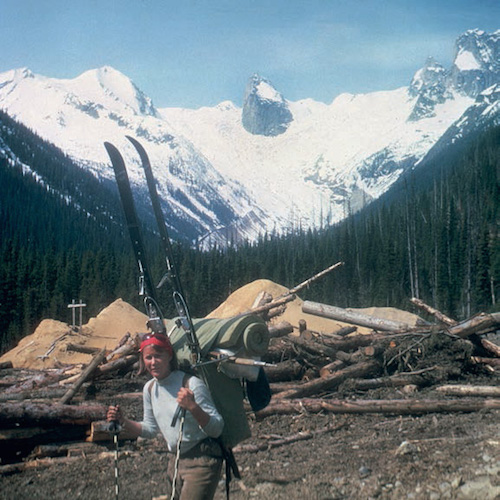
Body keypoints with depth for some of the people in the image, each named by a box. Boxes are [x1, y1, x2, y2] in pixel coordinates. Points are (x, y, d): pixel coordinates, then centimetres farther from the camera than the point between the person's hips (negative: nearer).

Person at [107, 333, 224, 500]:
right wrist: (123, 421, 2)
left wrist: (193, 407, -35)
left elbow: (216, 428, -21)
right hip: (176, 460, 7)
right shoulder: (149, 388, 4)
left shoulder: (191, 384, -18)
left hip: (202, 461, -7)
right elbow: (150, 429, 16)